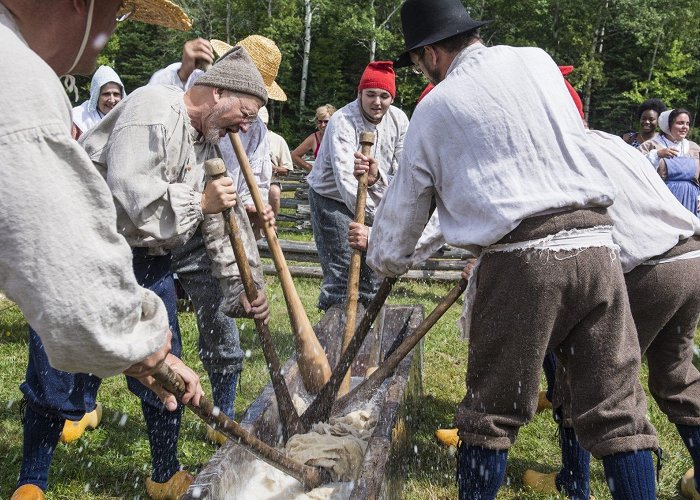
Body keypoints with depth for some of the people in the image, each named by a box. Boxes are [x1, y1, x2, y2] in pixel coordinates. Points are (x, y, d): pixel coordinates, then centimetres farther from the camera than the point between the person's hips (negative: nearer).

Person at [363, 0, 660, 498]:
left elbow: (405, 205, 14)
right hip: (597, 245, 3)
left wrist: (386, 259, 35)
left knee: (492, 413, 11)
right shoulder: (538, 60, 15)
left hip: (521, 261, -3)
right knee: (619, 409, 8)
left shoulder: (434, 108, 7)